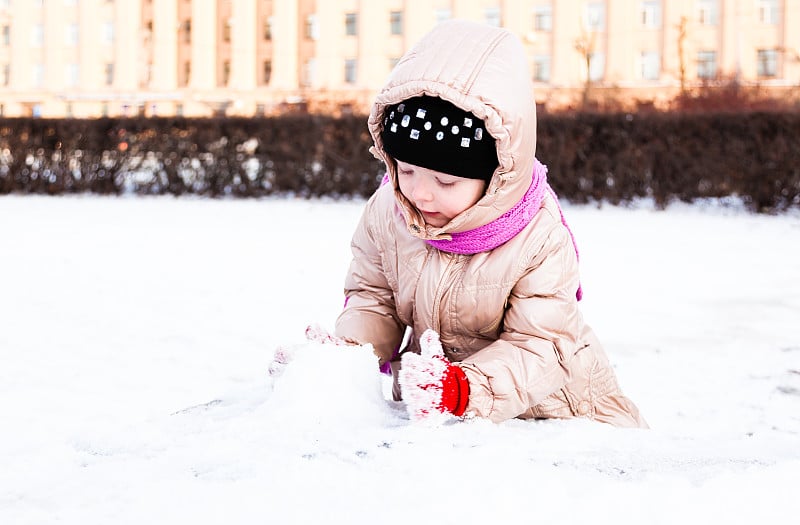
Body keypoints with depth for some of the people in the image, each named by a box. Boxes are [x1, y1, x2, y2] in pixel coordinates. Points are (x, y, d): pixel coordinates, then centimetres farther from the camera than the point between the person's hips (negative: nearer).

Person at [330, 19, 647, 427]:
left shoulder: (540, 240, -25)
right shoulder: (386, 213, -11)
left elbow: (538, 346, -26)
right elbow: (374, 298, 1)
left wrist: (465, 391, -43)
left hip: (537, 401, -5)